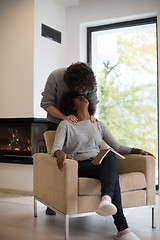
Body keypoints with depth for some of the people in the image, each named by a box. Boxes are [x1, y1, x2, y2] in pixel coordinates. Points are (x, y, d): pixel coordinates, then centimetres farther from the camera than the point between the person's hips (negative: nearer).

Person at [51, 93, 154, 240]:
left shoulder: (99, 125, 23)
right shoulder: (66, 125, 10)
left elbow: (117, 147, 19)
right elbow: (55, 148, -5)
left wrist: (136, 150, 2)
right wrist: (60, 153, -30)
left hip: (100, 165, 3)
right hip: (79, 167, -3)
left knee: (110, 155, -35)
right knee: (113, 175, -34)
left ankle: (106, 199, -58)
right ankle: (122, 228, -43)